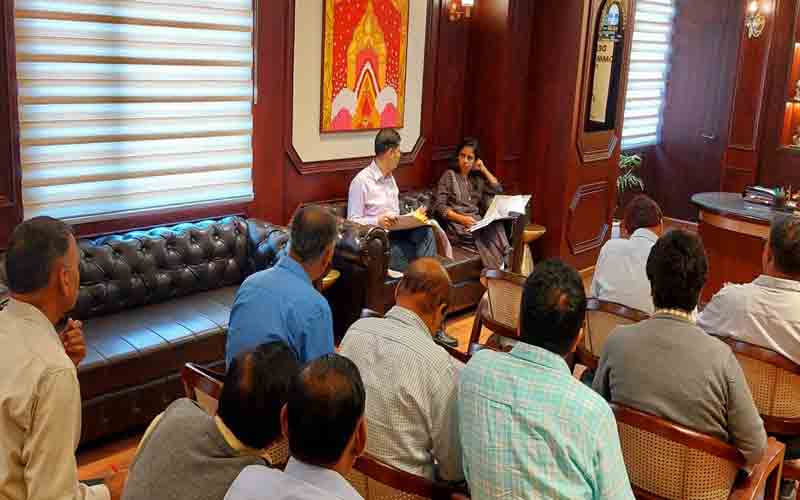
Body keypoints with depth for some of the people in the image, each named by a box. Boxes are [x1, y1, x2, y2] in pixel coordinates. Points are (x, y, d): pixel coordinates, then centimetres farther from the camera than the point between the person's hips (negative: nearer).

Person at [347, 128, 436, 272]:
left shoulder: (390, 179, 19)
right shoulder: (361, 181, -7)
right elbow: (353, 222, -10)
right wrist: (377, 221, -26)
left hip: (395, 234, 7)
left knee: (425, 231, -23)